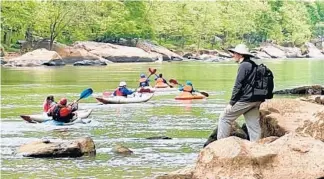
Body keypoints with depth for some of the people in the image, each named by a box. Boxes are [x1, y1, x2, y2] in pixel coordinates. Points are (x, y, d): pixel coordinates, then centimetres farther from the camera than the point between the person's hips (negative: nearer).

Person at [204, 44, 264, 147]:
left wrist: (231, 103, -12)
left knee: (224, 118, 2)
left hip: (245, 100, -9)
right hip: (255, 101, 9)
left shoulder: (244, 66, -12)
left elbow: (238, 86, -15)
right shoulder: (254, 65, 16)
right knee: (254, 125, 8)